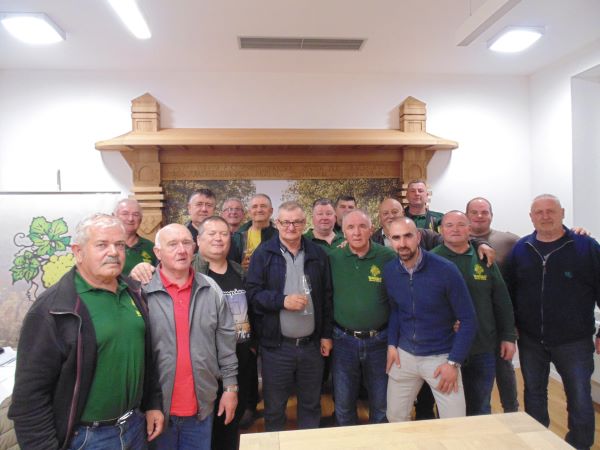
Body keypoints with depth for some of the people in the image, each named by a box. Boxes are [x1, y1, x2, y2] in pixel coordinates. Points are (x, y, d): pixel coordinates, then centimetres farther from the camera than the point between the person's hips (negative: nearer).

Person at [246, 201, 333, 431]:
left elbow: (327, 297, 7)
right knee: (274, 407, 14)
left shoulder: (317, 254, 4)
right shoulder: (263, 254, -5)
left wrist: (326, 334, 5)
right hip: (276, 345, -2)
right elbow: (252, 293, -9)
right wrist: (283, 301, -21)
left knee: (311, 404, 19)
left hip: (311, 343, 3)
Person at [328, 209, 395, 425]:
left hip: (379, 341, 0)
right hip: (344, 340, 1)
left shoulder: (388, 257, -8)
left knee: (381, 404, 18)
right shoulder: (333, 258, -5)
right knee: (343, 405, 17)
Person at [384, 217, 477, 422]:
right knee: (395, 417, 13)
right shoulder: (389, 271, -6)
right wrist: (392, 344, 1)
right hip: (403, 354, 3)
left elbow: (468, 319, -11)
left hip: (441, 356, -3)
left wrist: (453, 362, -12)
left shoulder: (445, 270, -18)